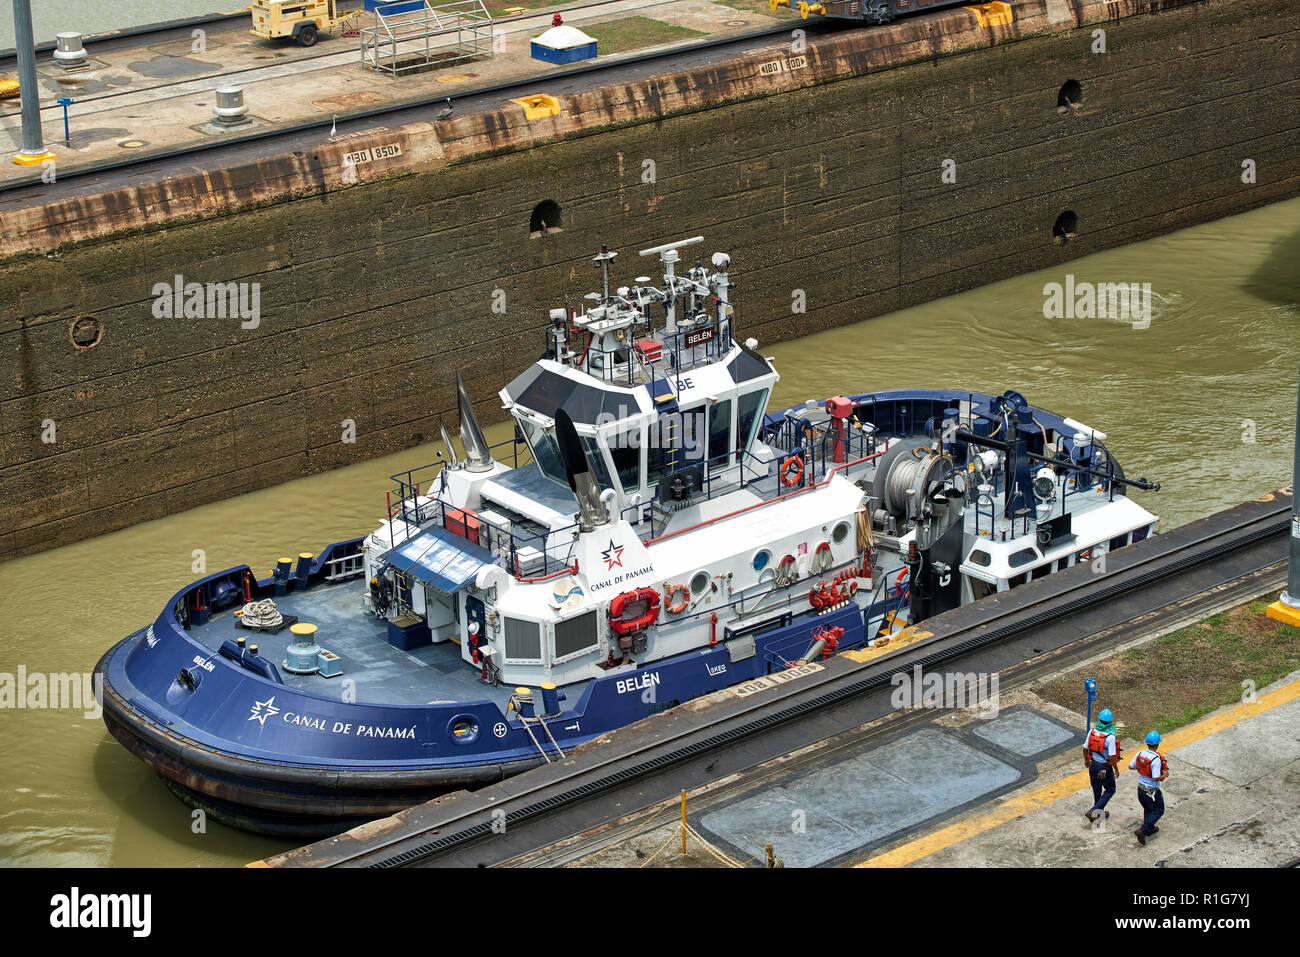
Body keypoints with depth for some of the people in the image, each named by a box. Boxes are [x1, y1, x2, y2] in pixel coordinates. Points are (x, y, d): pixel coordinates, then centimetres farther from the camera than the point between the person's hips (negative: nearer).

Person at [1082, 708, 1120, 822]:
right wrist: (1116, 769, -8)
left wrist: (1086, 760, 22)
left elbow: (1085, 748, 3)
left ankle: (1099, 812, 37)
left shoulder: (1092, 732, -9)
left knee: (1096, 790, 21)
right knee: (1110, 790, 13)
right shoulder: (1110, 737, -26)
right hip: (1105, 768, -5)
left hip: (1093, 765, 5)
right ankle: (1093, 811, 3)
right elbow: (1112, 757, -24)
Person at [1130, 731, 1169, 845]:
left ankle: (1149, 828, 41)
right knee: (1158, 811, 12)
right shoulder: (1156, 759, -29)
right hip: (1151, 791, -7)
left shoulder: (1140, 754, -9)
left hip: (1140, 787, 7)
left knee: (1147, 809, 28)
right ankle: (1142, 830, 0)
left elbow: (1131, 766, 4)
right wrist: (1164, 775, -10)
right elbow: (1156, 778, -28)